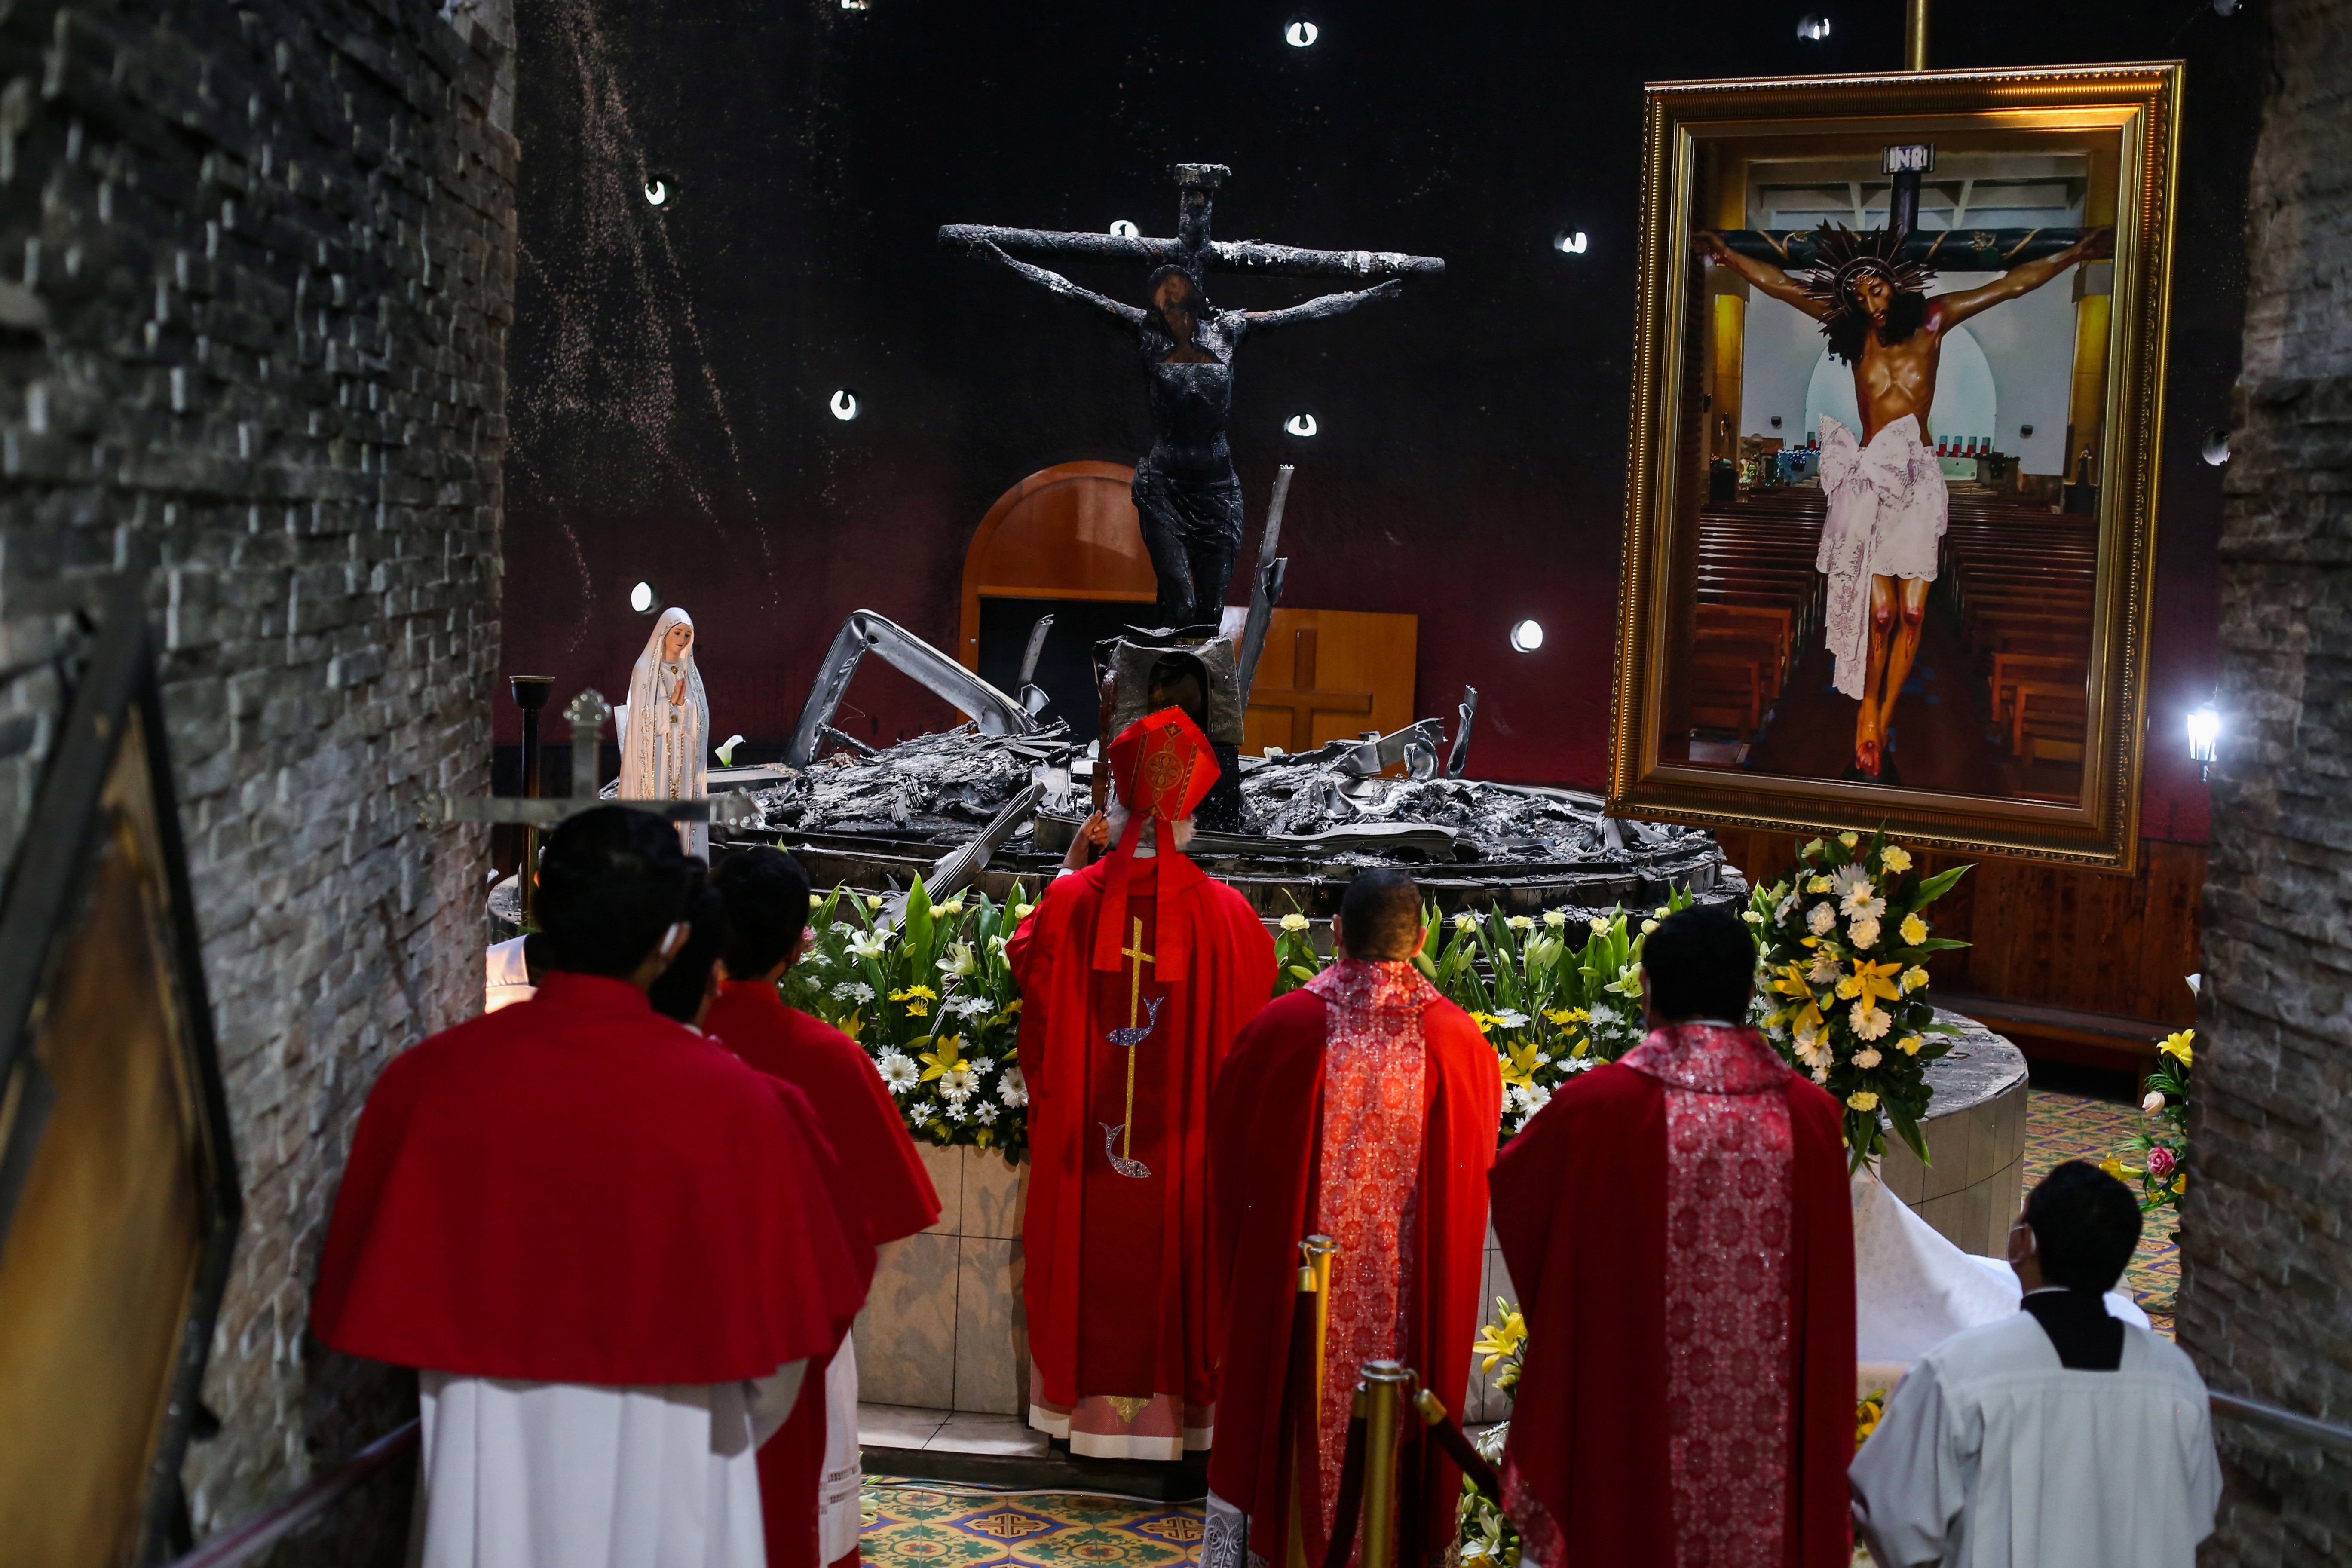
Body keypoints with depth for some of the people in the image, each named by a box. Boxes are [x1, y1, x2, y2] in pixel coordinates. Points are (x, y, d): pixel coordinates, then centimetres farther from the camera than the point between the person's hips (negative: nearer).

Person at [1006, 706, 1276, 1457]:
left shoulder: (1071, 900, -12)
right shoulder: (1223, 912, -14)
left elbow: (1024, 958, 8)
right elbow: (1256, 991, 4)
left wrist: (1068, 868, 14)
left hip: (1083, 1140, 1)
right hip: (1184, 1143, -1)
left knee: (1088, 1261, 16)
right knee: (1175, 1263, 14)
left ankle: (1082, 1402, 27)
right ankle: (1175, 1403, 24)